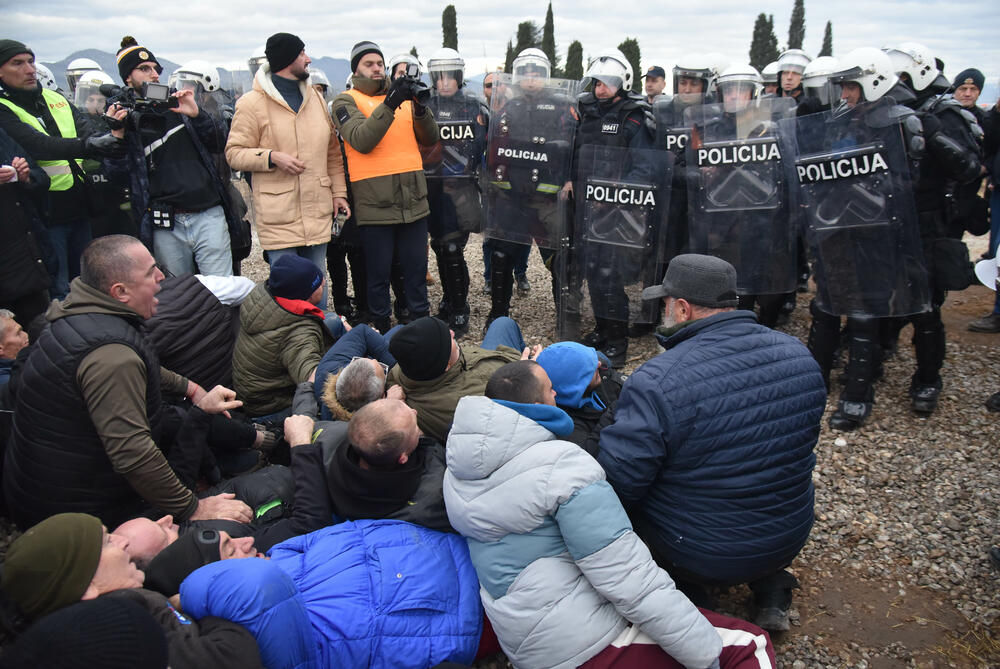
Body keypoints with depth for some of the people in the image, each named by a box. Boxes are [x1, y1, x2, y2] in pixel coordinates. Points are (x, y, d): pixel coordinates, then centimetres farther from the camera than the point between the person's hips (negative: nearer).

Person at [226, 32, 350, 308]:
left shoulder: (315, 98, 15)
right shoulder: (253, 103, -5)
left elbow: (333, 151, 19)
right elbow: (235, 153, -5)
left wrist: (338, 192, 13)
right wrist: (271, 157, -20)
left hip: (318, 212, 5)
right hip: (279, 216, -5)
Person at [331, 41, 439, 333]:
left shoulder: (404, 97, 16)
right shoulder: (346, 101, 2)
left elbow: (430, 139, 7)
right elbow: (362, 140, -16)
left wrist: (420, 107, -11)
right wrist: (388, 105, -24)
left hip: (414, 200, 4)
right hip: (374, 203, -4)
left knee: (417, 269, 12)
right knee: (379, 274, 6)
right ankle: (381, 331, 21)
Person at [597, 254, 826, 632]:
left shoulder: (655, 384, -29)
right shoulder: (798, 355, -8)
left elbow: (615, 483, -25)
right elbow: (801, 444, 8)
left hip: (698, 557, -5)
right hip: (791, 540, 6)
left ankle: (684, 591, 12)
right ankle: (771, 588, 24)